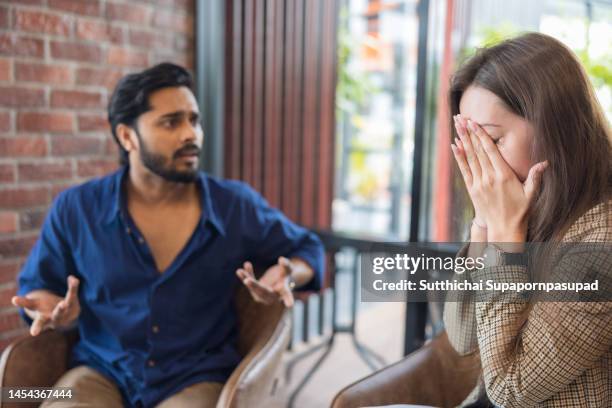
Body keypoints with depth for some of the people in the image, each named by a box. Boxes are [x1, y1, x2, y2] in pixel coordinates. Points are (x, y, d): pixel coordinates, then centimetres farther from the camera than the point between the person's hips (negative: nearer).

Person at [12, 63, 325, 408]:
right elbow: (35, 286, 12)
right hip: (102, 373, 1)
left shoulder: (236, 206, -2)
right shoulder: (75, 209, -2)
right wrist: (51, 308, -12)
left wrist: (283, 278, -11)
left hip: (196, 379, 0)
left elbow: (307, 248, 11)